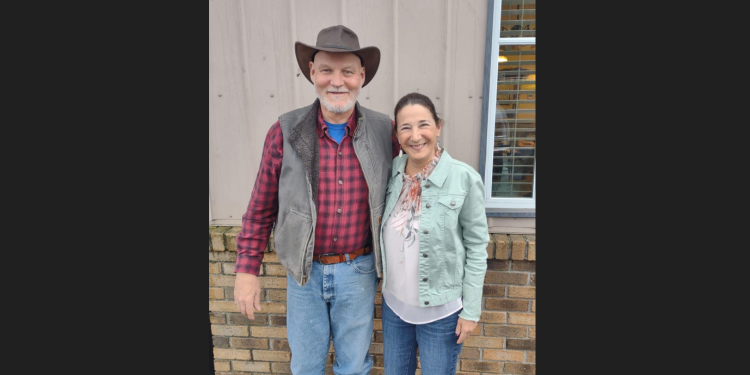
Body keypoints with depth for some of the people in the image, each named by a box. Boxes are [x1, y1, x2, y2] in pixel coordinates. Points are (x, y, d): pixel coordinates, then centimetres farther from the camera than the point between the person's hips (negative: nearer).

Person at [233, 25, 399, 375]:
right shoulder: (285, 131, -10)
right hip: (304, 271, 0)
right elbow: (261, 208, -3)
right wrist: (246, 269, -2)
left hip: (359, 270, 0)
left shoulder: (384, 131, -8)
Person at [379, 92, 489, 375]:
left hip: (441, 310, -4)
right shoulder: (391, 171, -5)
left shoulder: (464, 178, -16)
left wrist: (471, 310, -9)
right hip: (393, 303, 4)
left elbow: (476, 247, -10)